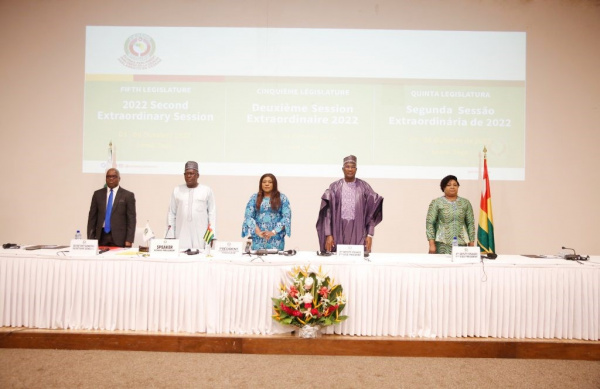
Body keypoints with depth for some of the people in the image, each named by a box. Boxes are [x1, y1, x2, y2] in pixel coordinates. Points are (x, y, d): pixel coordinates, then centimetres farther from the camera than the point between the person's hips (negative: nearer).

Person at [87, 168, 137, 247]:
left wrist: (129, 240, -10)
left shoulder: (128, 195, 1)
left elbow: (131, 219, -2)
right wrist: (90, 238, 3)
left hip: (119, 238, -2)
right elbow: (92, 217, 10)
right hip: (101, 237, 3)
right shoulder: (98, 194, 10)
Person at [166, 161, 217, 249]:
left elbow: (212, 213, 4)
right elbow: (171, 213, 11)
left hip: (201, 236, -1)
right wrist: (170, 236, 5)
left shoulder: (207, 191, 6)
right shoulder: (177, 190, 11)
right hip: (181, 235, 2)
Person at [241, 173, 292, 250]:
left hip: (276, 238, -1)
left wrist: (273, 232, -15)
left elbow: (287, 217, -4)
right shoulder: (254, 198, 6)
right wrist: (258, 232, -15)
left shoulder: (282, 198, 3)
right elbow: (248, 216, -2)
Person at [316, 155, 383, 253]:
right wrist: (328, 235, -5)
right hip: (338, 233, 0)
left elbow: (371, 213, 3)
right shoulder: (334, 187, 5)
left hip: (358, 233, 0)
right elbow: (327, 212, 2)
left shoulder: (364, 187, 5)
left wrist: (370, 235, -3)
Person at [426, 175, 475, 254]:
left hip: (461, 244, 2)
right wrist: (431, 244, -9)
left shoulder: (465, 203, 10)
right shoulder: (436, 203, 2)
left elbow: (470, 223, 9)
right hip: (442, 245, -2)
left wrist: (472, 244, 4)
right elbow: (430, 223, -2)